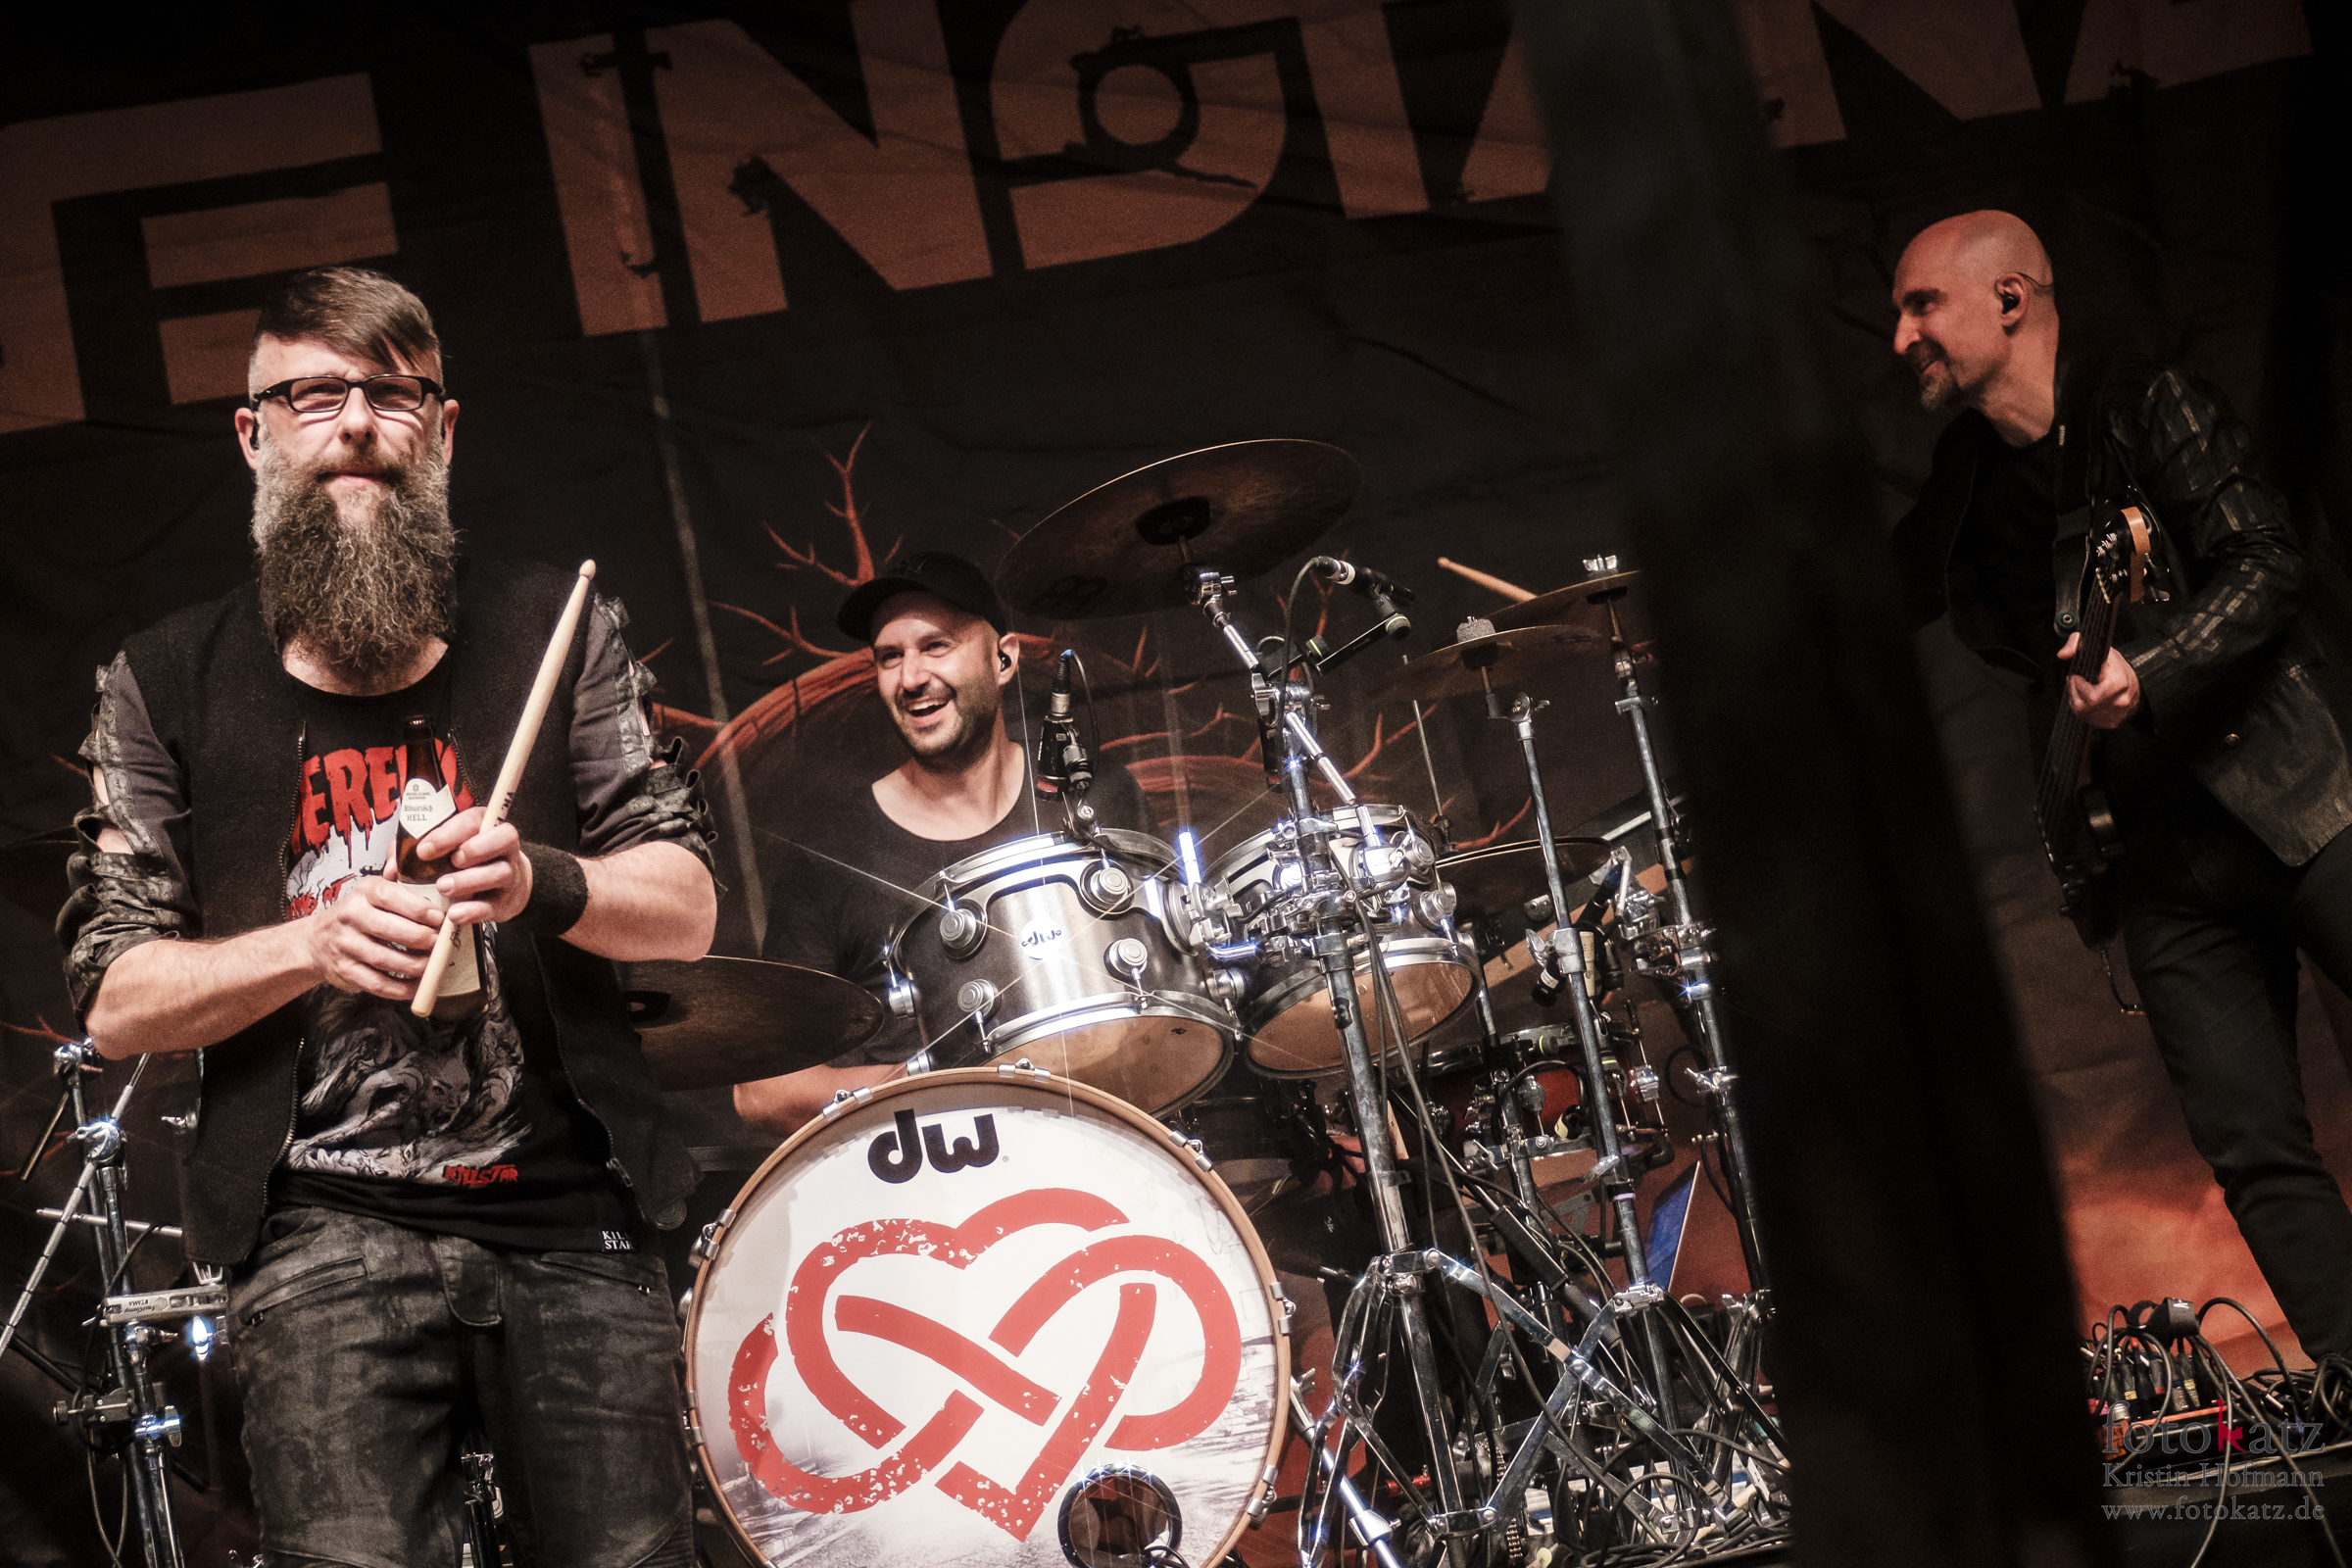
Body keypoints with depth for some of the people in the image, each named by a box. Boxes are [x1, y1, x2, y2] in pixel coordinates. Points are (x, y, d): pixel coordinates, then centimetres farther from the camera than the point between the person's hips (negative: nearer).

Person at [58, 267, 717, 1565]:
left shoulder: (547, 632, 9)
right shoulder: (164, 685, 6)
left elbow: (687, 912, 6)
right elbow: (115, 1000, 4)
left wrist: (544, 883, -15)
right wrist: (313, 943, -14)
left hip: (573, 1213, 2)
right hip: (326, 1224, -1)